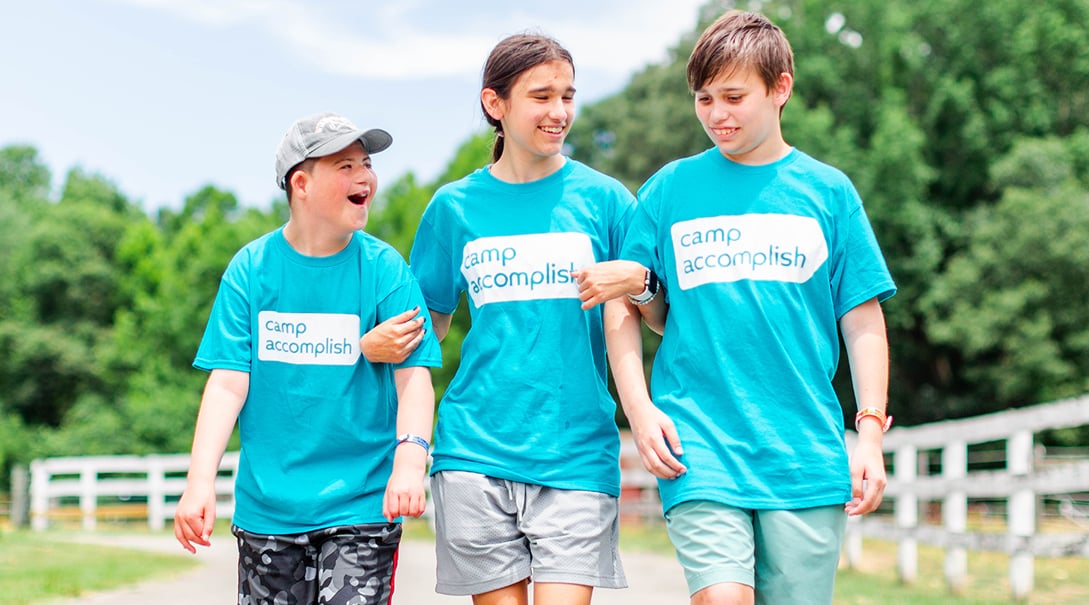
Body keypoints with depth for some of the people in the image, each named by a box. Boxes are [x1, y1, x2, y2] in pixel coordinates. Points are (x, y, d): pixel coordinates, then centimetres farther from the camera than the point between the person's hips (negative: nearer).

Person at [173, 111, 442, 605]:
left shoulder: (385, 268, -3)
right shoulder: (251, 267, 0)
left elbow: (414, 373, -12)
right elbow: (228, 380, -4)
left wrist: (410, 458, -29)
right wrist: (200, 480, -15)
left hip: (361, 504, -2)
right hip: (266, 505, 2)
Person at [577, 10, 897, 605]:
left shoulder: (828, 191, 8)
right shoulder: (670, 188, 7)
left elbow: (863, 322, 8)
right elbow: (626, 308, 8)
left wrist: (871, 432, 0)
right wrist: (638, 405, -4)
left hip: (806, 453, 1)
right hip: (698, 444, -1)